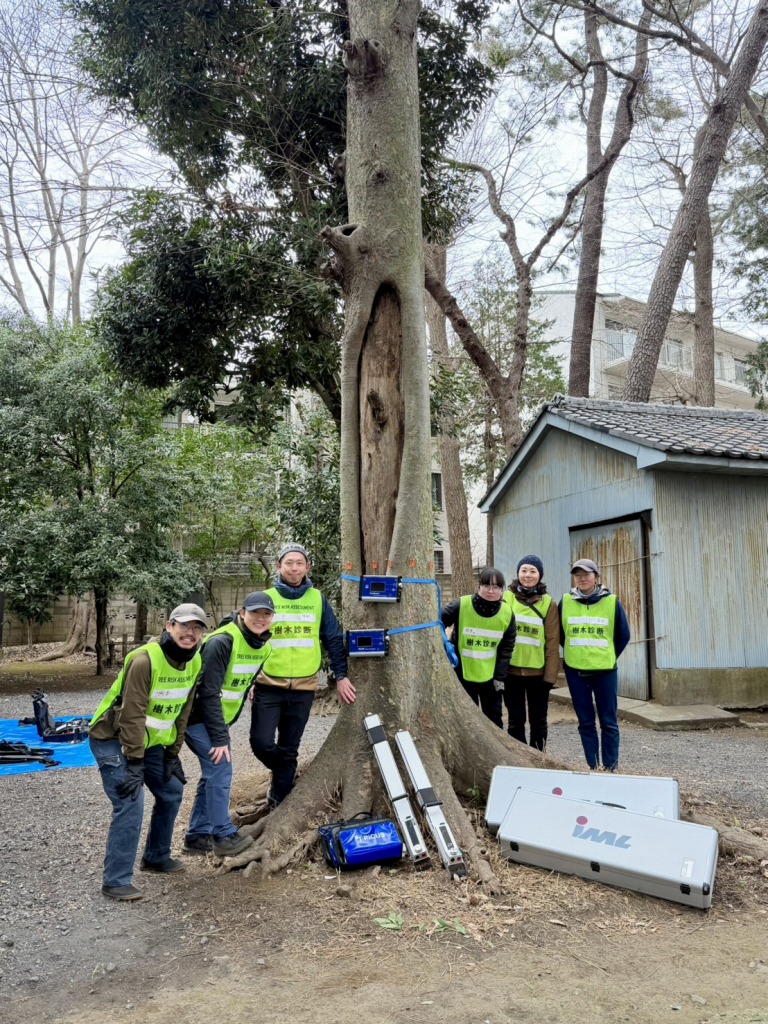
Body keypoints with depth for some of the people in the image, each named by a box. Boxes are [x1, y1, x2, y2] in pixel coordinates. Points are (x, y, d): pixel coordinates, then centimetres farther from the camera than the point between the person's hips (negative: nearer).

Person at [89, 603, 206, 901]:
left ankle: (156, 857, 32)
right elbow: (133, 714, -28)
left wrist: (172, 754, 3)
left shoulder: (195, 662, -5)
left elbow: (182, 712, 2)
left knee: (172, 792, 14)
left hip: (149, 740, 8)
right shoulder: (145, 660, -28)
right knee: (131, 803, -16)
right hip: (113, 740, -8)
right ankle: (116, 881, -4)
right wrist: (134, 763, -27)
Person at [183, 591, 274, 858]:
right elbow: (209, 693, -26)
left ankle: (198, 836, 21)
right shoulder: (222, 642, -26)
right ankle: (224, 836, -1)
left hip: (218, 717, 8)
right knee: (220, 768, -12)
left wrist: (225, 728, 11)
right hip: (197, 716, -8)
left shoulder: (263, 646, -1)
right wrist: (220, 738, -25)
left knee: (215, 773, 10)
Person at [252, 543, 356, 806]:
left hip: (303, 688, 1)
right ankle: (284, 775, 24)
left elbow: (333, 639, 7)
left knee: (289, 749, 9)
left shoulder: (318, 599, 2)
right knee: (261, 743, -8)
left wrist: (341, 676, 2)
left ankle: (279, 802, 26)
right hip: (269, 686, -1)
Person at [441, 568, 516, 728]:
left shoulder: (507, 613, -9)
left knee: (494, 718, 14)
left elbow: (507, 648, -2)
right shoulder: (461, 606, -19)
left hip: (491, 676, 3)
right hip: (463, 674, -2)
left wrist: (500, 677, -3)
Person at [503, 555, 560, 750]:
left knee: (538, 719, 10)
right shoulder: (506, 598, 1)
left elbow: (552, 643, -3)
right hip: (511, 670, 1)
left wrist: (550, 675, -8)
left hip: (538, 672, 0)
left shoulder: (549, 604, -1)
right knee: (515, 720, 9)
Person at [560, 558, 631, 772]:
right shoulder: (565, 602, 0)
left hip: (605, 670, -1)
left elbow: (623, 635, 6)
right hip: (575, 671, 2)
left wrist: (608, 657, 7)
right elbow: (559, 634, 13)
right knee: (585, 722, 8)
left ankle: (610, 768, 11)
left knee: (609, 722, 2)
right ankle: (593, 767, 17)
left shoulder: (612, 602, -3)